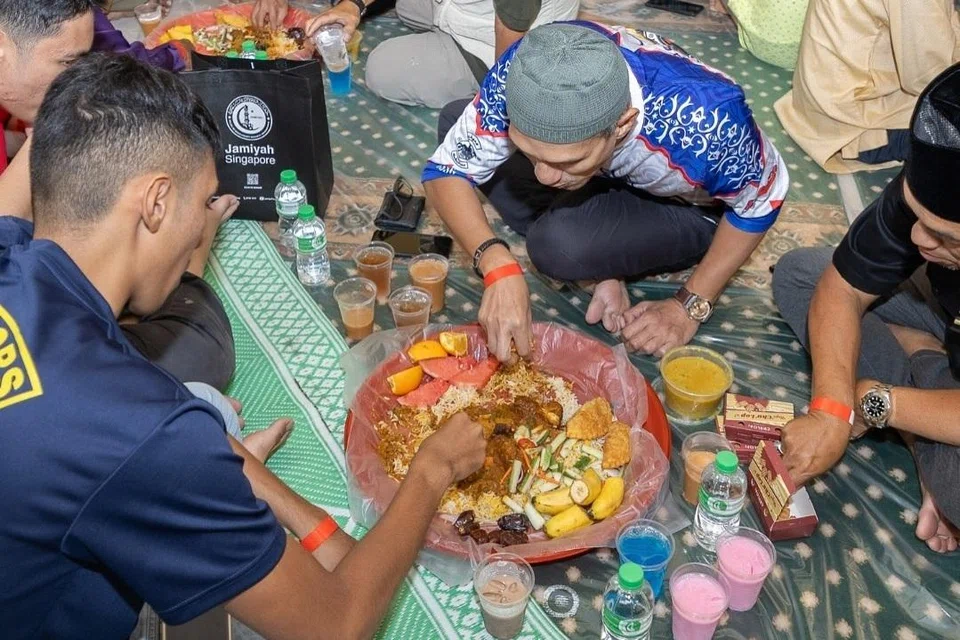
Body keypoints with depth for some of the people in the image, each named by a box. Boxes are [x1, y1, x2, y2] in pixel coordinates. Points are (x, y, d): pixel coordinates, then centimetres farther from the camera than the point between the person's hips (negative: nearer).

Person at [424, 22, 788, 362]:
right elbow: (447, 168, -23)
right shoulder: (527, 68, -32)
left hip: (687, 205, -5)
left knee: (561, 243, -34)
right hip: (611, 174, 5)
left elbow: (762, 199, -20)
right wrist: (498, 266, -39)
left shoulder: (704, 124, -41)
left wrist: (690, 306, -18)